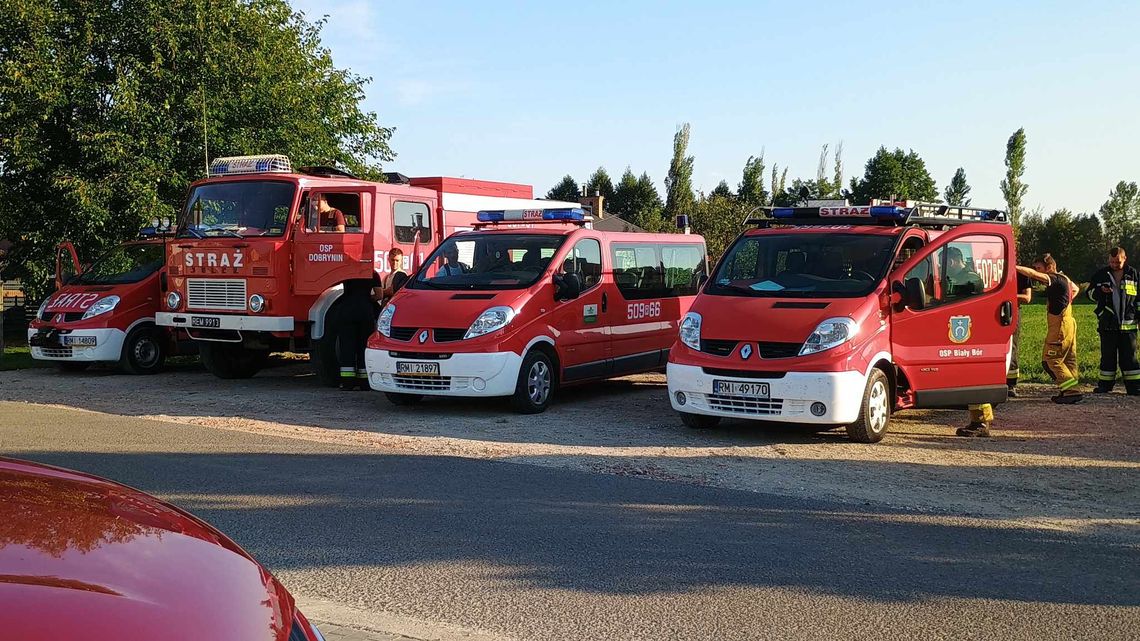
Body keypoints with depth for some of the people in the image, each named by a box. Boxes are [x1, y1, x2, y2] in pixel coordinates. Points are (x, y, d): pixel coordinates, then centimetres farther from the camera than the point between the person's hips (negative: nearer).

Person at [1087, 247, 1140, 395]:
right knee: (1107, 356, 7)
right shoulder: (1101, 275, 4)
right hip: (1107, 323, 1)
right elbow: (1090, 292, 10)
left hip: (1128, 323, -1)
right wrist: (1100, 290, -11)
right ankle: (1105, 385, 14)